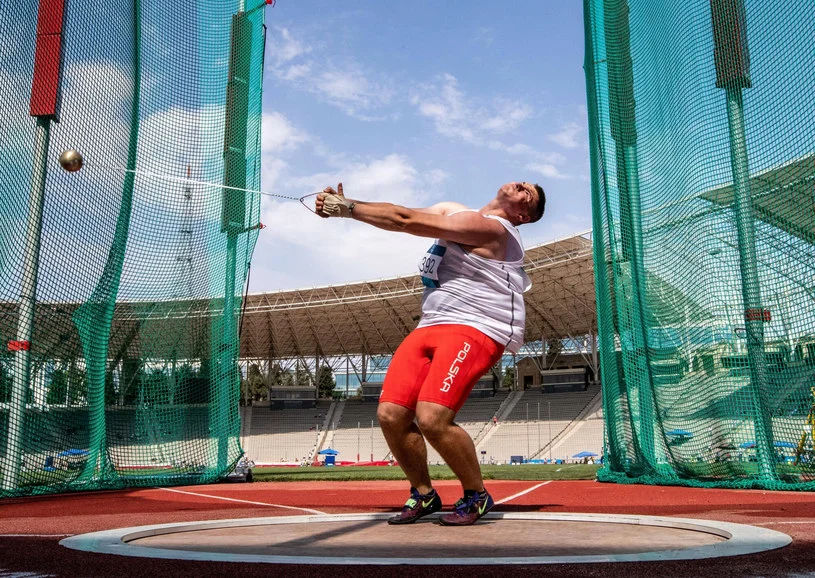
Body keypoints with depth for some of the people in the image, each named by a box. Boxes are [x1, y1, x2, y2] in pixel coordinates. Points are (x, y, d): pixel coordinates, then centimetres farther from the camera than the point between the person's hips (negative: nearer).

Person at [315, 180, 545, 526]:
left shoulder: (490, 227, -9)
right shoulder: (451, 212, 19)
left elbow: (406, 220, -13)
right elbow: (403, 213, 11)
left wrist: (348, 209, -8)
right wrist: (346, 206, -4)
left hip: (475, 329, -8)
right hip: (430, 327, 8)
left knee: (432, 418, -24)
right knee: (390, 415, -6)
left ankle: (477, 496, 1)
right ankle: (423, 495, 15)